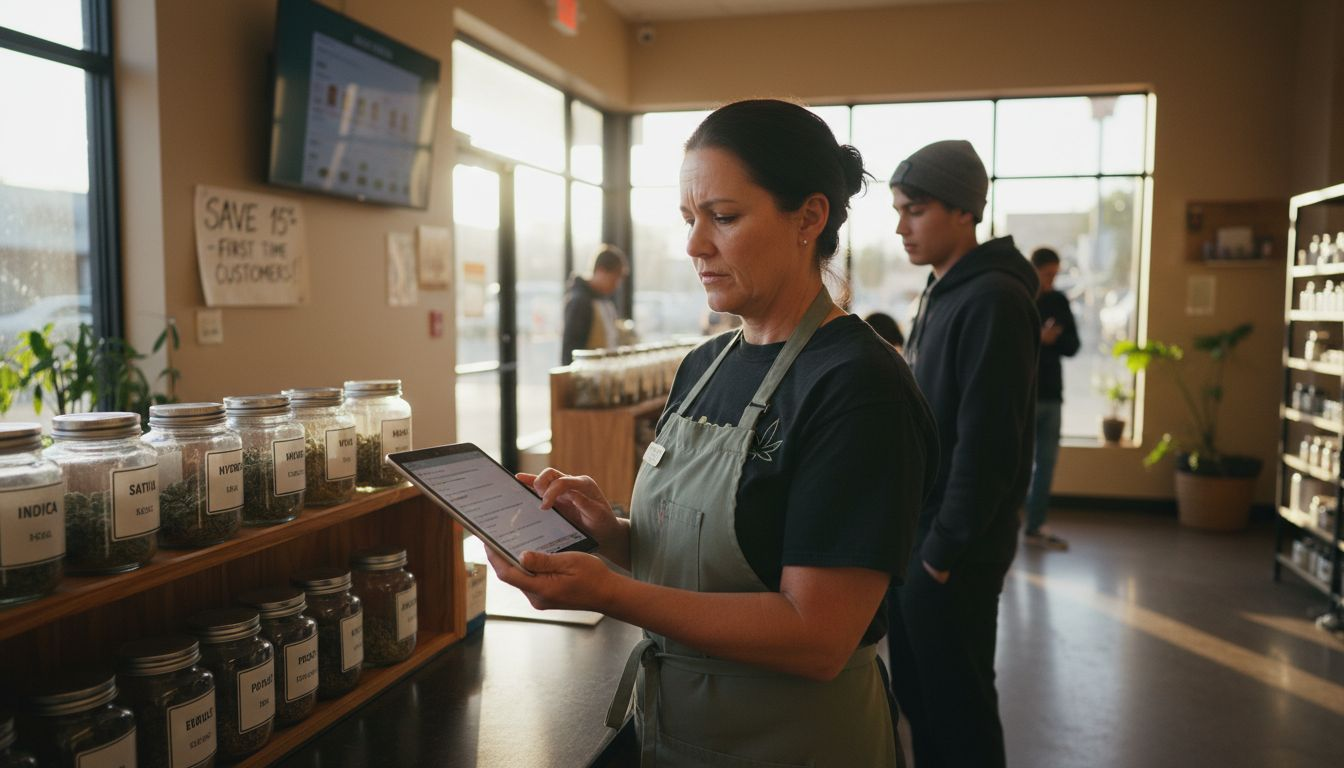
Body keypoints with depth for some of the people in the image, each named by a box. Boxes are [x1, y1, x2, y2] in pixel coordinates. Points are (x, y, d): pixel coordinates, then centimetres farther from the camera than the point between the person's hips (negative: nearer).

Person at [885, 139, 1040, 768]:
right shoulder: (941, 294, 12)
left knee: (955, 704, 6)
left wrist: (946, 548, -18)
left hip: (951, 549, -9)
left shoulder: (993, 299, -18)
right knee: (915, 694, 19)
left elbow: (987, 443, -23)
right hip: (912, 534, 9)